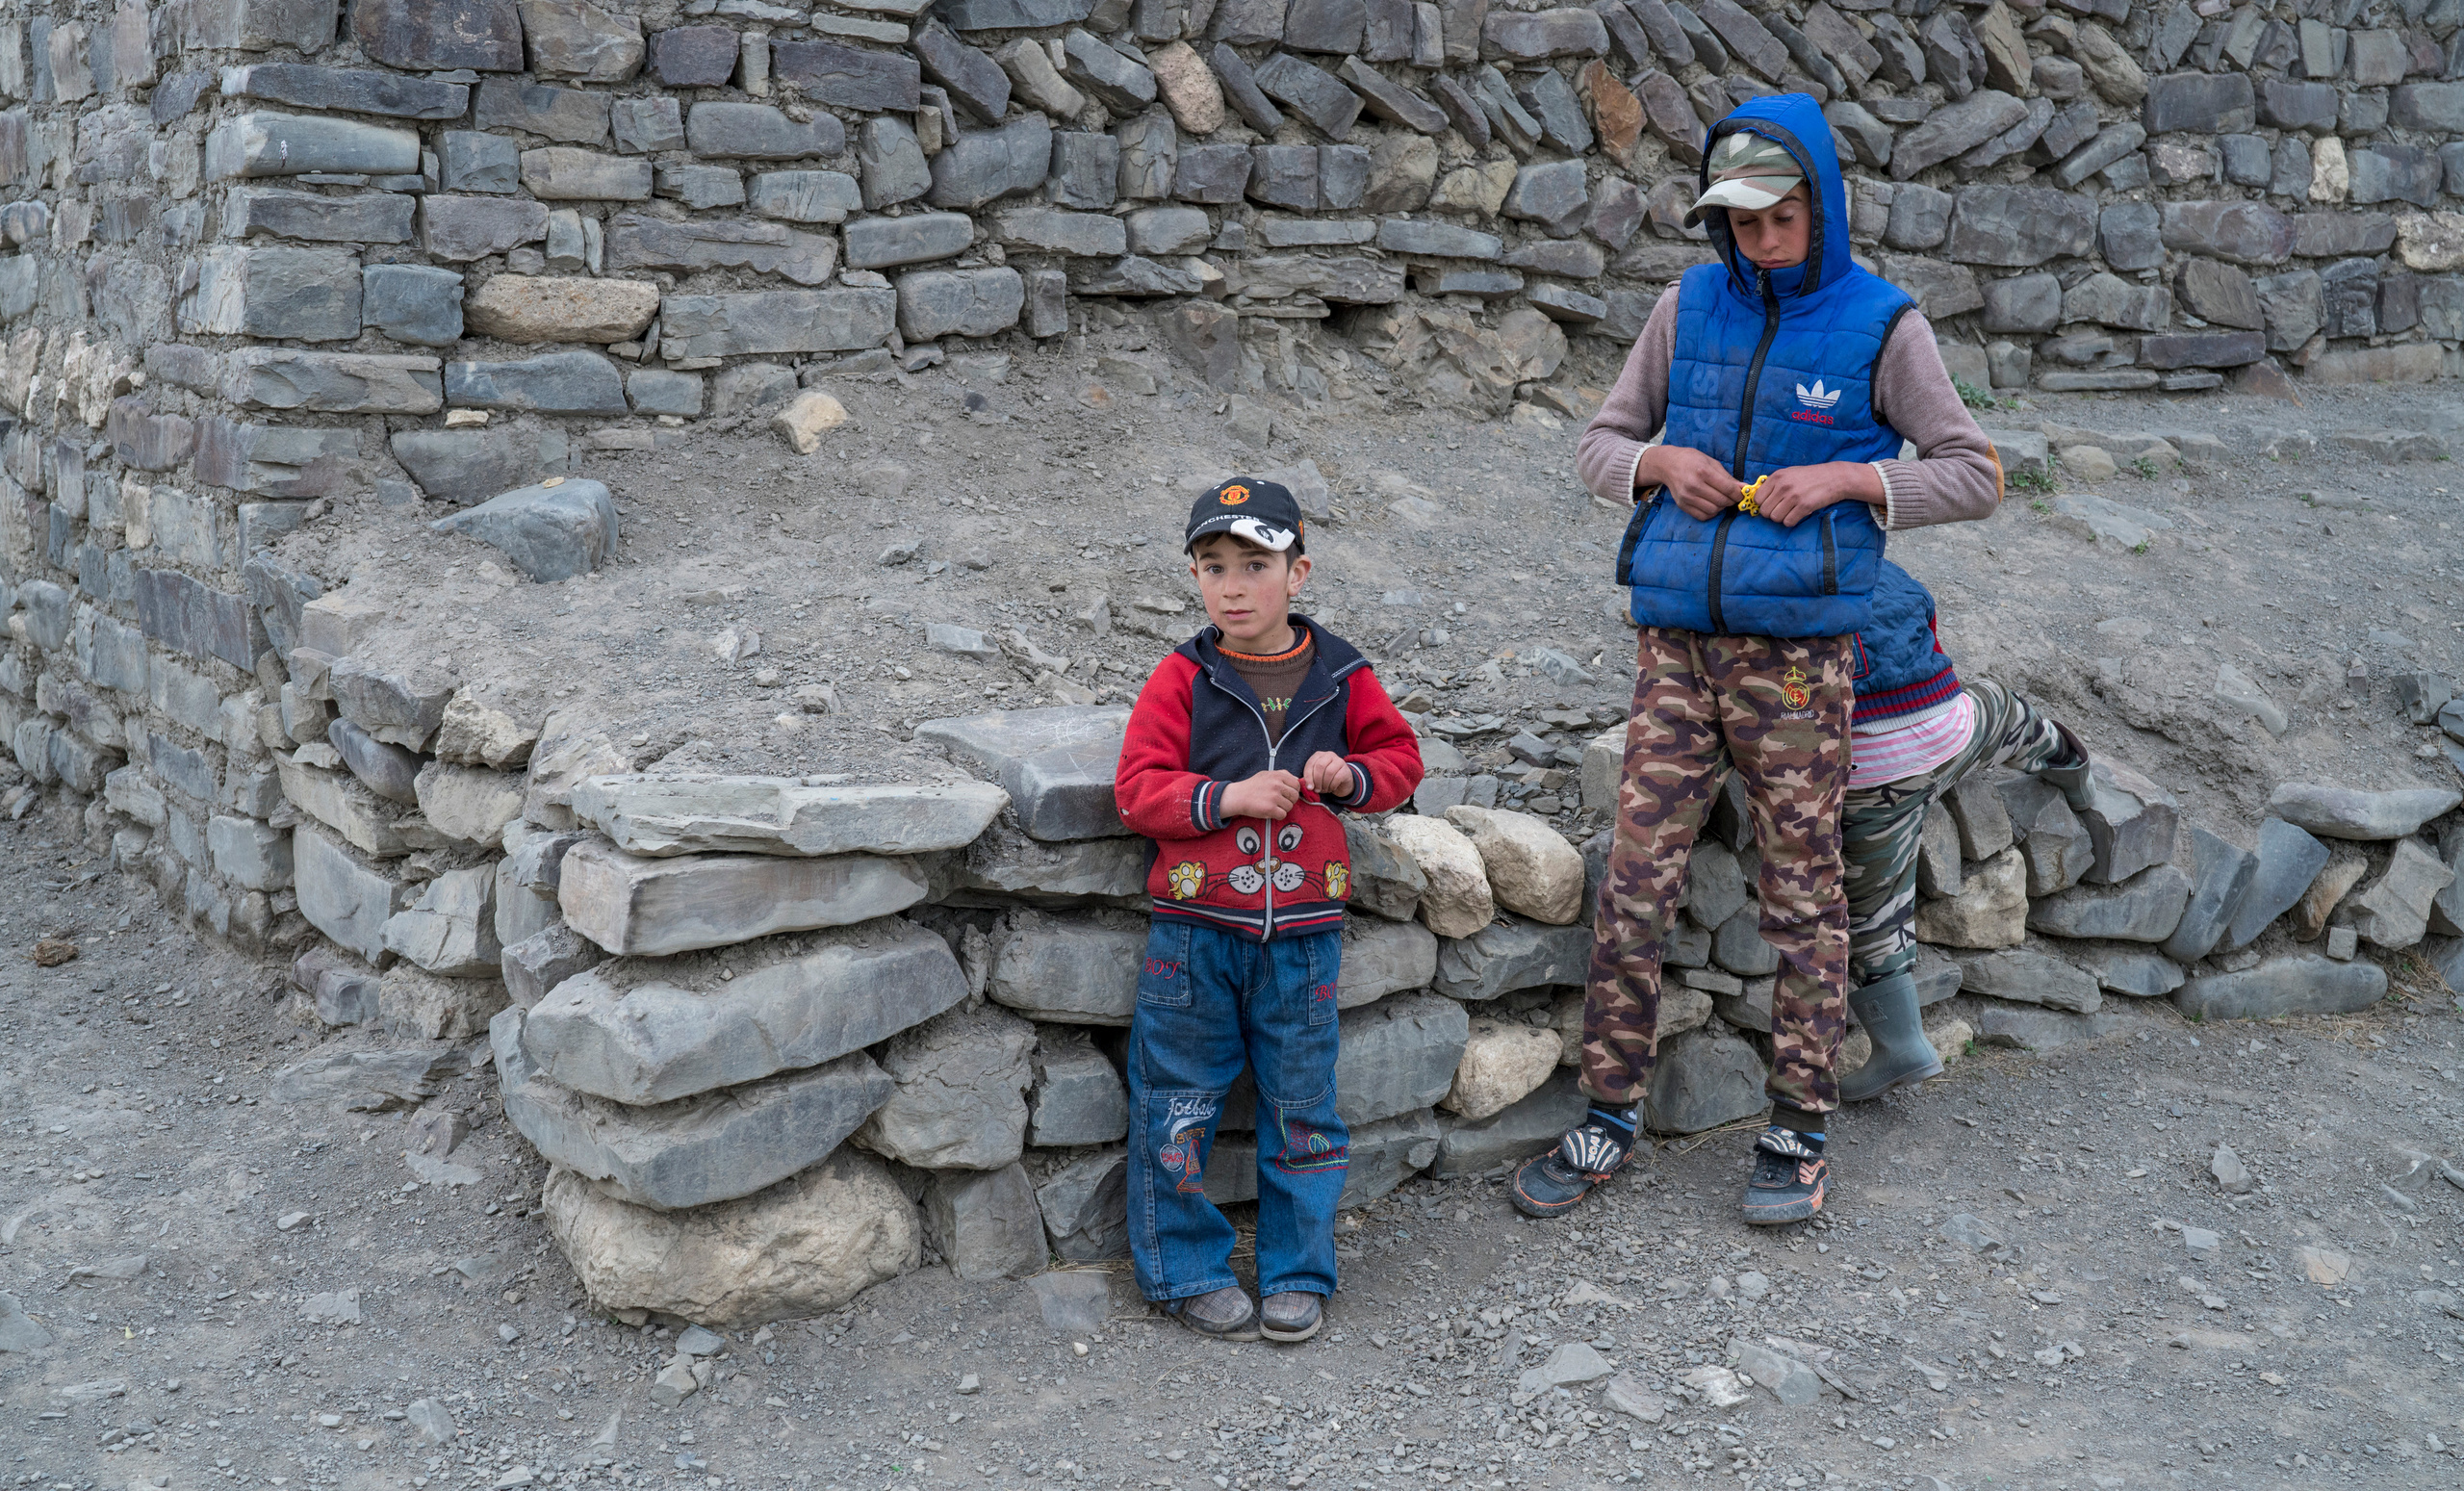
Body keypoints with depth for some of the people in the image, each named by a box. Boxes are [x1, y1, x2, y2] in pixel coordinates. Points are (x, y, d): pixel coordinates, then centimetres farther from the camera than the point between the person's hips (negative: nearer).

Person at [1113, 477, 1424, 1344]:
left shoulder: (1339, 676, 1)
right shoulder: (1182, 680, -4)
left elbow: (1400, 756, 12)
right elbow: (1139, 789, -7)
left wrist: (1350, 776, -9)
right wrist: (1228, 797, -20)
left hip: (1302, 932, 1)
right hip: (1195, 928, -1)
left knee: (1300, 1108, 10)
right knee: (1178, 1106, 6)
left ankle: (1297, 1273, 25)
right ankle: (1186, 1269, 23)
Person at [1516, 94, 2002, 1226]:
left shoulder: (1878, 325, -1)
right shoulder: (1691, 306, 8)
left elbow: (1975, 475, 1)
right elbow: (1600, 443, 14)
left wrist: (1842, 476, -13)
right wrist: (1661, 462, -8)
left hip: (1799, 651, -2)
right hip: (1676, 637, 3)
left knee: (1801, 892, 5)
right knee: (1635, 882, 2)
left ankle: (1799, 1134, 18)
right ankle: (1608, 1120, 14)